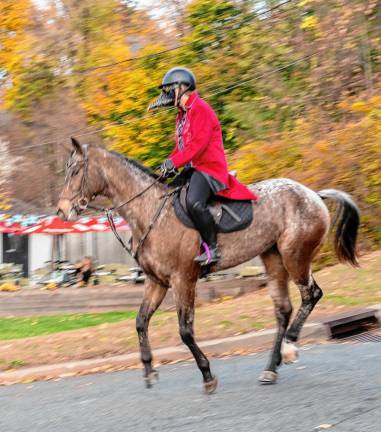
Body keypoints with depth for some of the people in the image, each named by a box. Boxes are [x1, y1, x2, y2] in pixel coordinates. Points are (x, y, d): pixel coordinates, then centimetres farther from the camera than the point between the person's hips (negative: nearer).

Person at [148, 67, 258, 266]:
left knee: (194, 202, -32)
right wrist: (169, 163, 4)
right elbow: (181, 145, 22)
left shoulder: (200, 110, -12)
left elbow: (198, 143, -22)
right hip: (194, 168, 11)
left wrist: (174, 162, -24)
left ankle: (213, 248, -22)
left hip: (209, 167, -11)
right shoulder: (182, 115, 19)